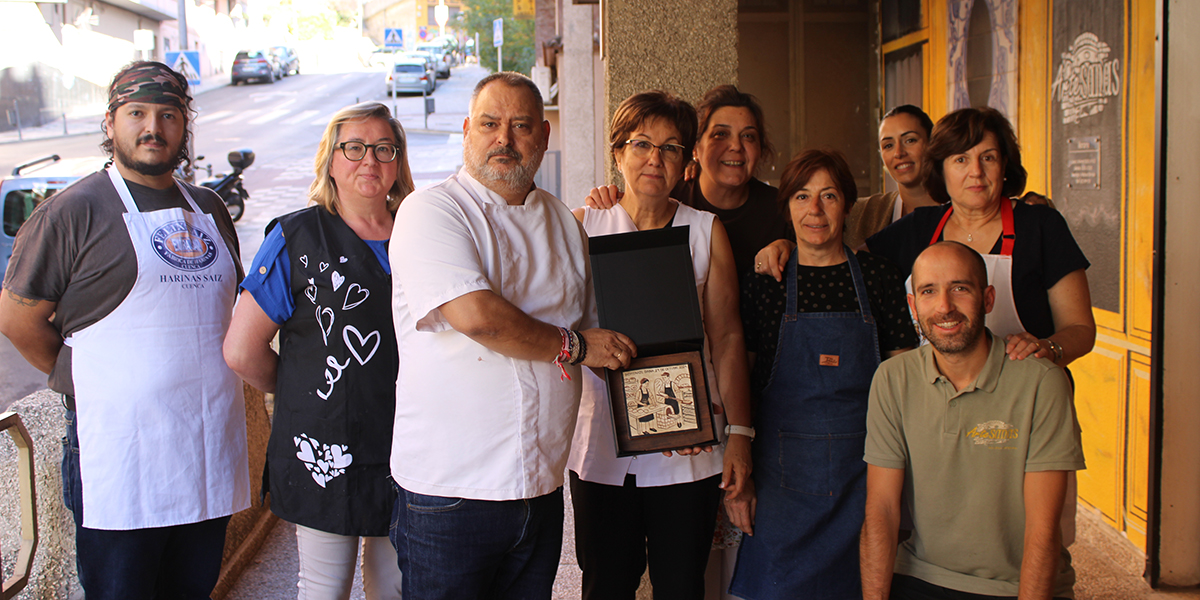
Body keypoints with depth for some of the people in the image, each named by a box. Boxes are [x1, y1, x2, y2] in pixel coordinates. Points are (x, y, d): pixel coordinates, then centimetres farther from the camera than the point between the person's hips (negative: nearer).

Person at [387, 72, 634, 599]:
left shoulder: (562, 221, 13)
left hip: (542, 489, 6)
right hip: (449, 492, -5)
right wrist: (573, 345, -11)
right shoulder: (430, 211, -8)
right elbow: (476, 315, -23)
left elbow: (594, 329, 20)